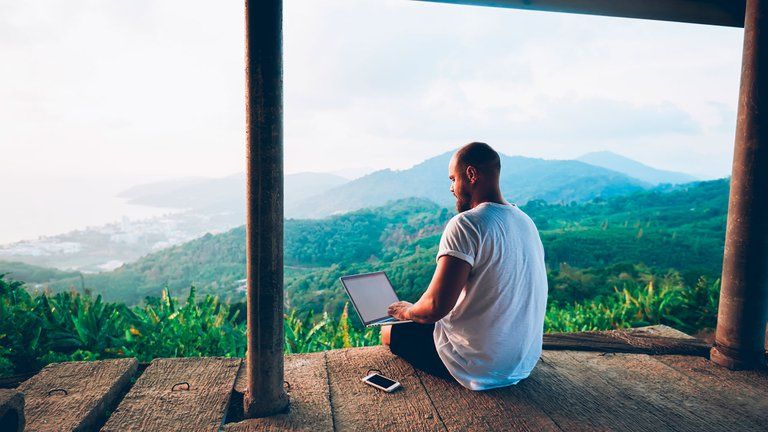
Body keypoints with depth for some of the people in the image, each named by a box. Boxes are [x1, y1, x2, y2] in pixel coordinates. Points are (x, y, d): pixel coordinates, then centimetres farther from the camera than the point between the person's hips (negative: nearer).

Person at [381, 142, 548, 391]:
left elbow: (435, 306, -28)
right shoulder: (526, 221, 4)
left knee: (389, 333, 12)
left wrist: (407, 311, -5)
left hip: (481, 368, -8)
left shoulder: (466, 224, -22)